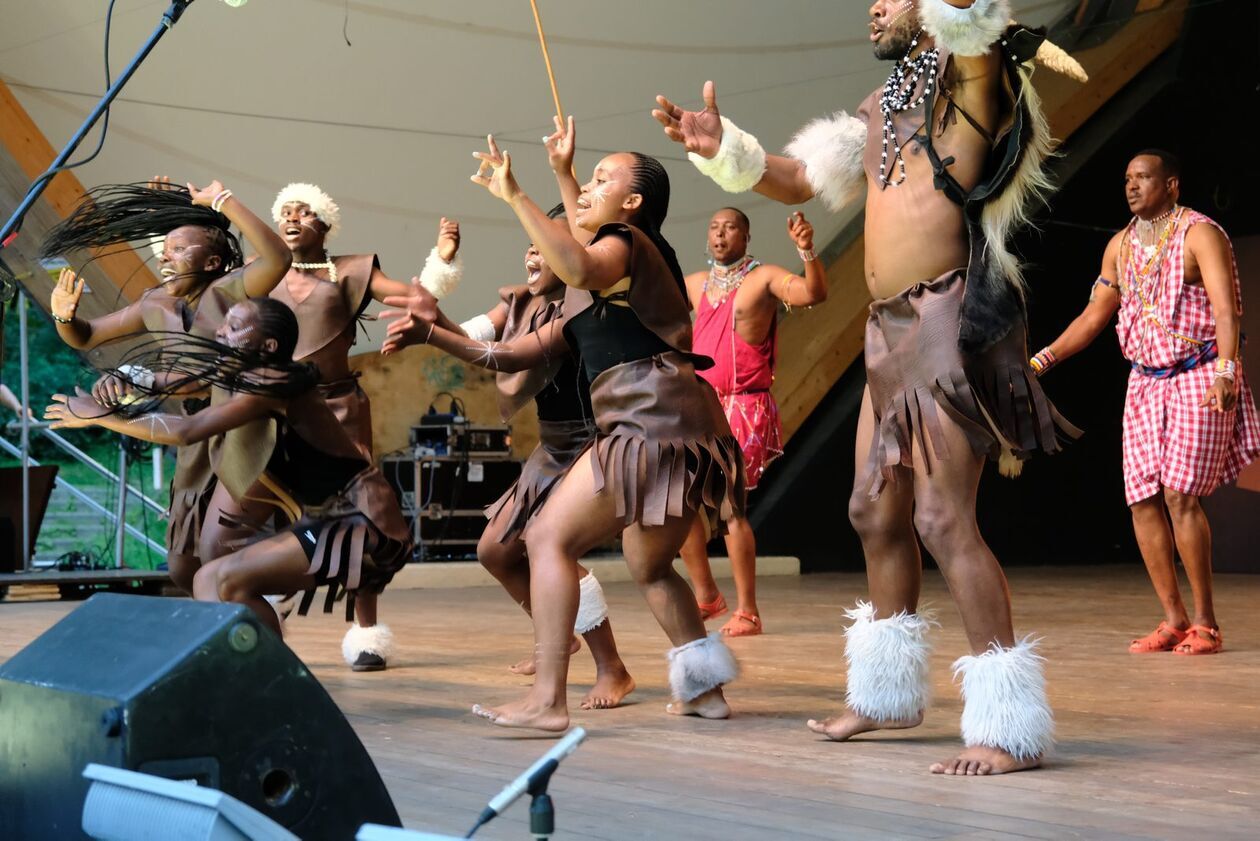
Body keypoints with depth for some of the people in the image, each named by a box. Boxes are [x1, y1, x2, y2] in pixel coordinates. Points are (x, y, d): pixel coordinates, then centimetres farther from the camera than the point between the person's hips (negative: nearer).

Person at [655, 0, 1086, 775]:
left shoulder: (972, 68, -3)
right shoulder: (884, 106, 21)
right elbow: (796, 179, 26)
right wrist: (722, 147, 13)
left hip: (952, 318, -9)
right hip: (892, 331, 9)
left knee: (943, 518, -15)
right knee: (876, 511, 15)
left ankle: (1012, 727, -11)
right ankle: (888, 693, 30)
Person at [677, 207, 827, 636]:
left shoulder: (764, 278, -5)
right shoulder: (695, 284, 13)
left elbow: (814, 293, -23)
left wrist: (806, 248, -38)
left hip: (744, 408, -7)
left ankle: (747, 611, -7)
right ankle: (707, 595, 23)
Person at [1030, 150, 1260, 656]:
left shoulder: (1200, 234, -9)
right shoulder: (1121, 245, 12)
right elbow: (1094, 316, 18)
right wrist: (1042, 360, 11)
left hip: (1199, 379, -7)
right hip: (1145, 384, 7)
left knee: (1180, 496, -15)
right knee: (1142, 500, 0)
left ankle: (1205, 623, -5)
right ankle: (1173, 620, 9)